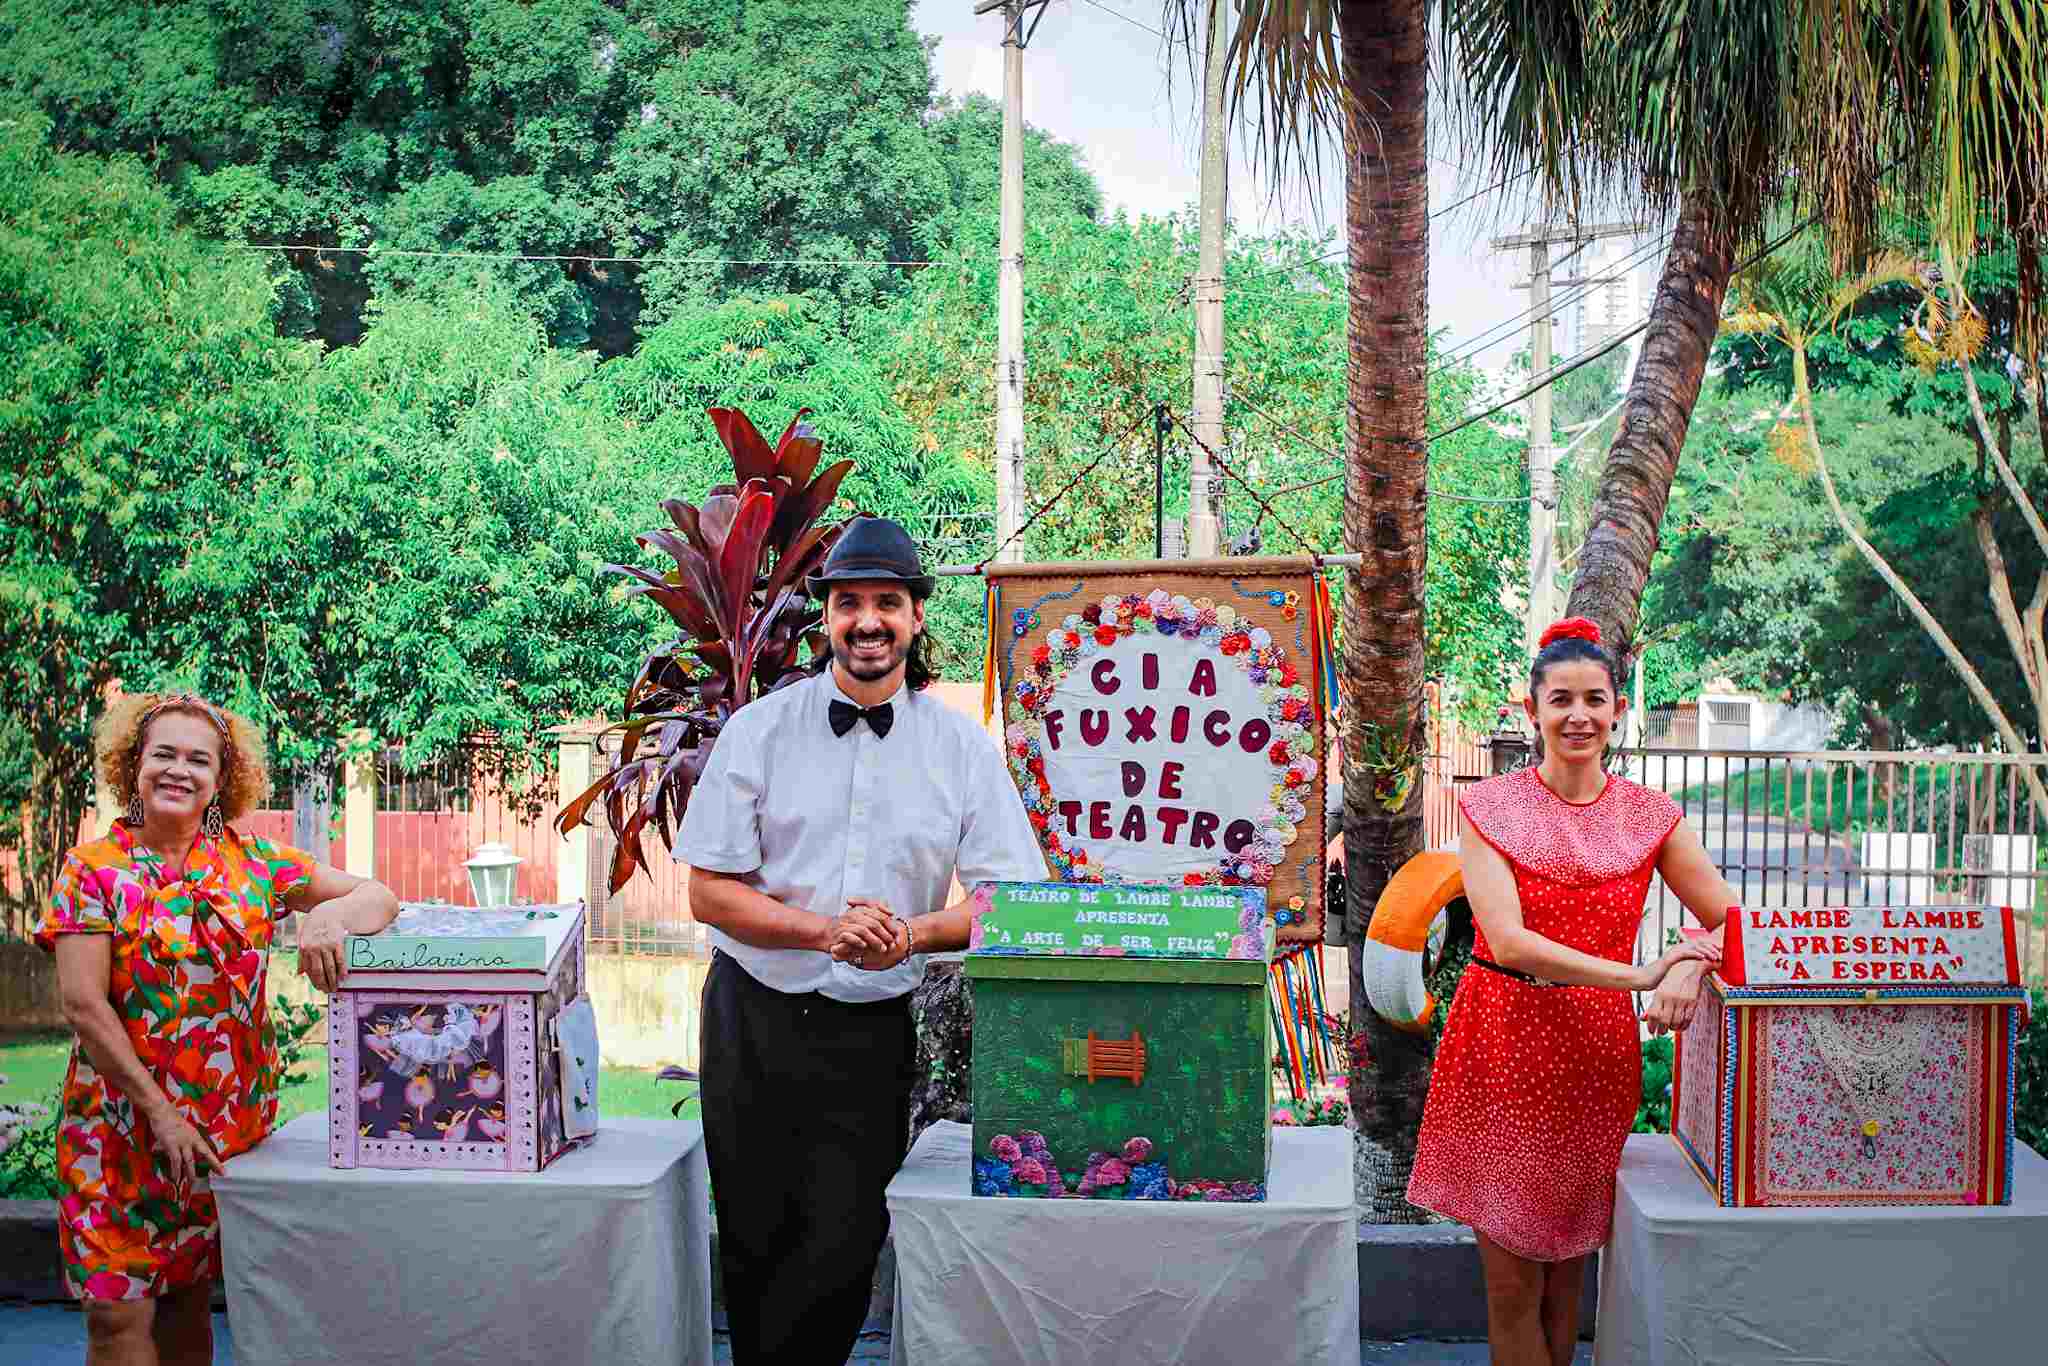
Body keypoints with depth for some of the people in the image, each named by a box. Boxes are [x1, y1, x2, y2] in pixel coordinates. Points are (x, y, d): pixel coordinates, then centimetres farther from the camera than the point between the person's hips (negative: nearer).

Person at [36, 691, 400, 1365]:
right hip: (123, 1119, -2)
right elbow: (83, 1005, -9)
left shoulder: (252, 861, 3)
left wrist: (329, 913, -22)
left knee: (190, 1299, 11)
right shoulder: (94, 867, -3)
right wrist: (160, 1111, -13)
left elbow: (378, 896, 2)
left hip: (230, 1120, 2)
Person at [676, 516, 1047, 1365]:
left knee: (842, 1246, -5)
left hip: (871, 1032, 0)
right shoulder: (760, 731, -1)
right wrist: (825, 929, -19)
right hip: (754, 1020, 0)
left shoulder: (962, 748, 1)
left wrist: (911, 933, -19)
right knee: (754, 1244, 6)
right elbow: (709, 891, -3)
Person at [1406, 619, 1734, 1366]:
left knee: (1567, 1275, 11)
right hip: (1502, 1044, -2)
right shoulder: (1491, 807, -5)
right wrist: (1640, 976, -24)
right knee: (1512, 1283, 2)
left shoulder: (1649, 815, 4)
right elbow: (1508, 942, -16)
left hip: (1597, 1049, 2)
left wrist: (1688, 970, -23)